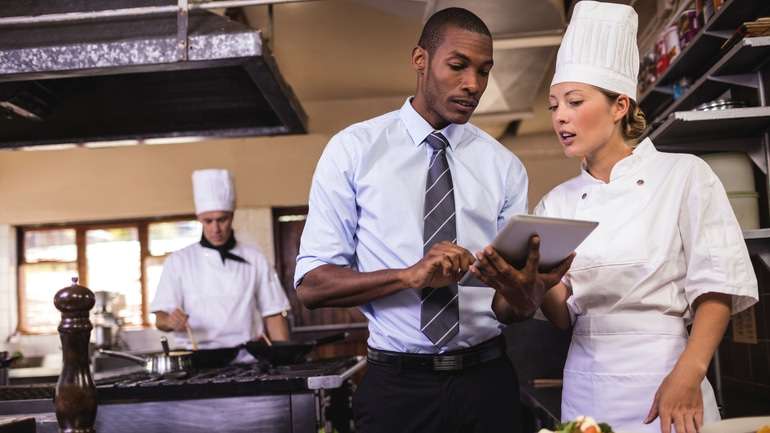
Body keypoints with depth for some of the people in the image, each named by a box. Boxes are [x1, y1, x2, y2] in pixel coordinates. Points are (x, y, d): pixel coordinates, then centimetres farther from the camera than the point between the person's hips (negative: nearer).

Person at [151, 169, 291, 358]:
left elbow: (274, 315, 11)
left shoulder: (254, 259, 10)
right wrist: (170, 321, -17)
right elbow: (161, 319, 5)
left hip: (246, 359, 2)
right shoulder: (178, 261, 9)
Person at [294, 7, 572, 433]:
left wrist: (524, 289, -24)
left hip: (487, 380, 3)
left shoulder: (504, 166, 4)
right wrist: (410, 275, -24)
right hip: (396, 385, -2)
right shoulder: (353, 150, -3)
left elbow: (513, 307, -1)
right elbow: (311, 284, -9)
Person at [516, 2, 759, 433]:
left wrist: (687, 375, -19)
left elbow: (717, 285, -7)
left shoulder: (684, 176, -4)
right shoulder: (557, 201, 7)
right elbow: (563, 317, 5)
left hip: (662, 376, -3)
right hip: (585, 386, 4)